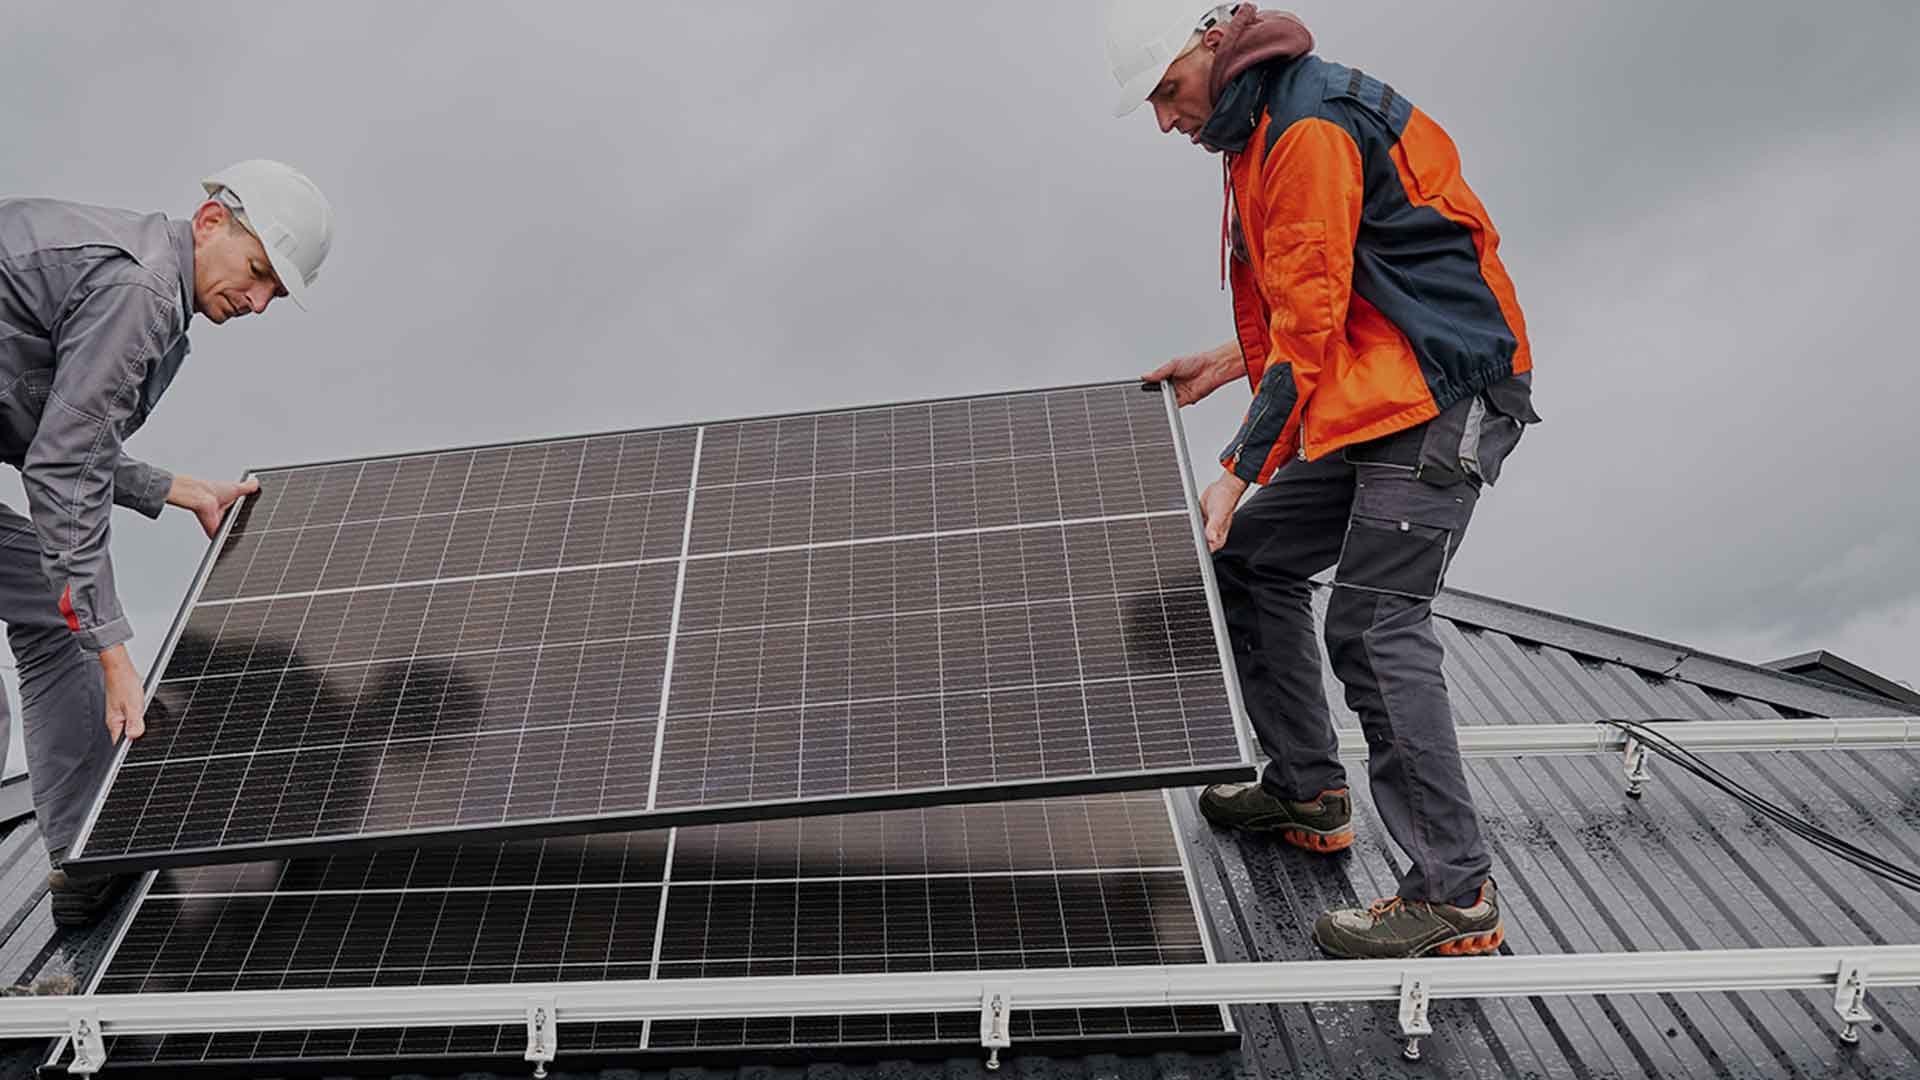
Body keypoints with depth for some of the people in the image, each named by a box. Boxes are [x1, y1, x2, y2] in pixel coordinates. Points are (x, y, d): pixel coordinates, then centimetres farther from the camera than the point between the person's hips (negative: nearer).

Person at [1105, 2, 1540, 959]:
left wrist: (1238, 472, -20)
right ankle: (1308, 793, 23)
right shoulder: (1262, 134, 20)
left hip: (1442, 402, -10)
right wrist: (1224, 365, 19)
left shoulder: (1312, 126, -13)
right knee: (1249, 560, 11)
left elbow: (1313, 320, -19)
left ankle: (1456, 894, -2)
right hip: (1370, 409, 10)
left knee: (1373, 625, -15)